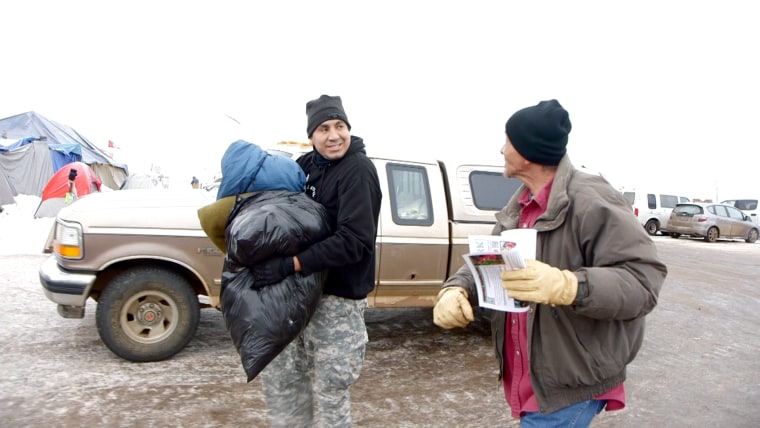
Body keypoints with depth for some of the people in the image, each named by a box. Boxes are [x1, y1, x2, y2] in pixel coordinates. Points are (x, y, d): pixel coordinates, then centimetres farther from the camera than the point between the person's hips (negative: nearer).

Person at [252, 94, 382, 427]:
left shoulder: (358, 170, -16)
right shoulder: (307, 164, 6)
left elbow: (353, 241, -25)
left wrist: (289, 265, -28)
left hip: (338, 296, -7)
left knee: (330, 390, 5)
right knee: (278, 370, 18)